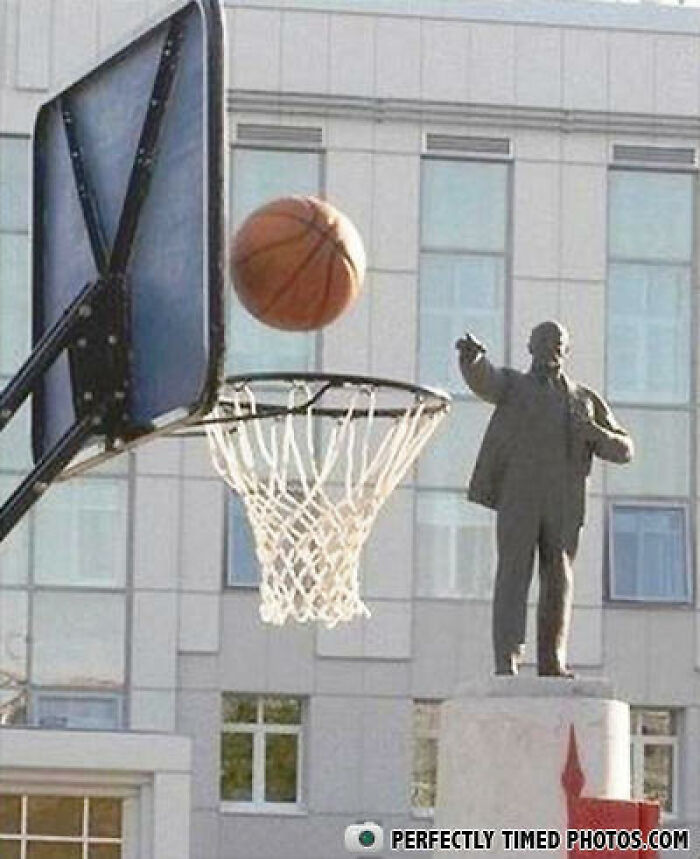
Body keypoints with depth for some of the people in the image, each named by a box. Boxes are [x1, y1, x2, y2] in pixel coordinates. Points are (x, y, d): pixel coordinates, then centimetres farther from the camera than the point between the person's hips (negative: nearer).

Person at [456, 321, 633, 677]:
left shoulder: (586, 400, 19)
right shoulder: (511, 384, 11)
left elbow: (623, 450, 13)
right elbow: (482, 378, -14)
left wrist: (593, 433, -9)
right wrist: (471, 355, -38)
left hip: (563, 504, 3)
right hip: (517, 497, -3)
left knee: (558, 580, 3)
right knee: (514, 574, -11)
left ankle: (552, 660, 9)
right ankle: (506, 660, -17)